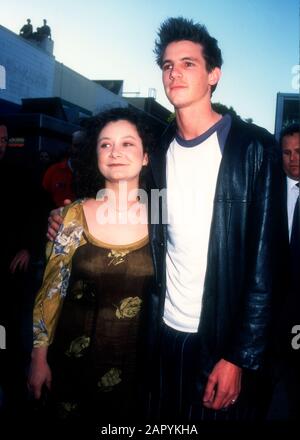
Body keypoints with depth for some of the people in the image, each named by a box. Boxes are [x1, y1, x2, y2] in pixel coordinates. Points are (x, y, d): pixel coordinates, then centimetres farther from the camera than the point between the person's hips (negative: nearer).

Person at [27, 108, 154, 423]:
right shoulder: (73, 217, -9)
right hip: (78, 355, 0)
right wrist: (39, 357, -1)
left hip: (138, 357, 1)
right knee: (72, 418, 20)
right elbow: (52, 289, -3)